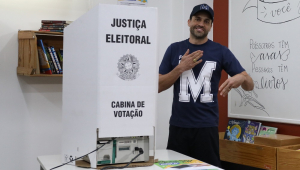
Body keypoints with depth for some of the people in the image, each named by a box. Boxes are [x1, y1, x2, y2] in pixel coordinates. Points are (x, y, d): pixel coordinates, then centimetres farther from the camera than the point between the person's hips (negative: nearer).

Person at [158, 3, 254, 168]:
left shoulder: (220, 51, 2)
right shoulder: (174, 49, 6)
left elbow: (249, 85, -1)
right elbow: (158, 86, 4)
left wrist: (240, 78, -24)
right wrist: (181, 68, -10)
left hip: (207, 127, -1)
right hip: (178, 125, 2)